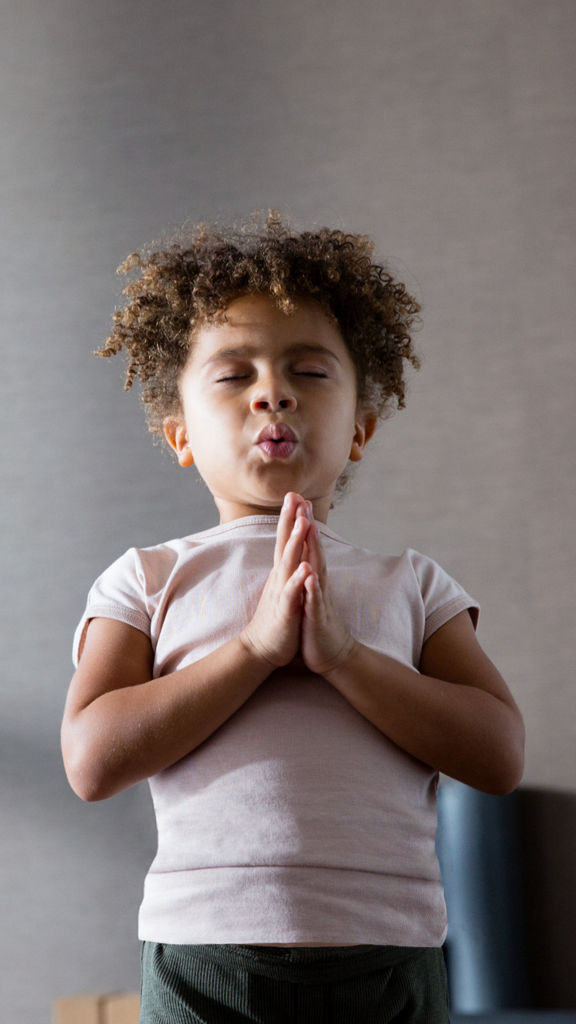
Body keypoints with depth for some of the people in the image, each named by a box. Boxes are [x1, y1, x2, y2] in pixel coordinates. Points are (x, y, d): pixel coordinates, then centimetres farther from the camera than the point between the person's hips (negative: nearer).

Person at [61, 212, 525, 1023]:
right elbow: (94, 759, -6)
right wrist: (255, 647, -12)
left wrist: (341, 654, -11)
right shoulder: (147, 581, 7)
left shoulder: (410, 585, 11)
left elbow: (500, 754, 0)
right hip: (206, 956, -1)